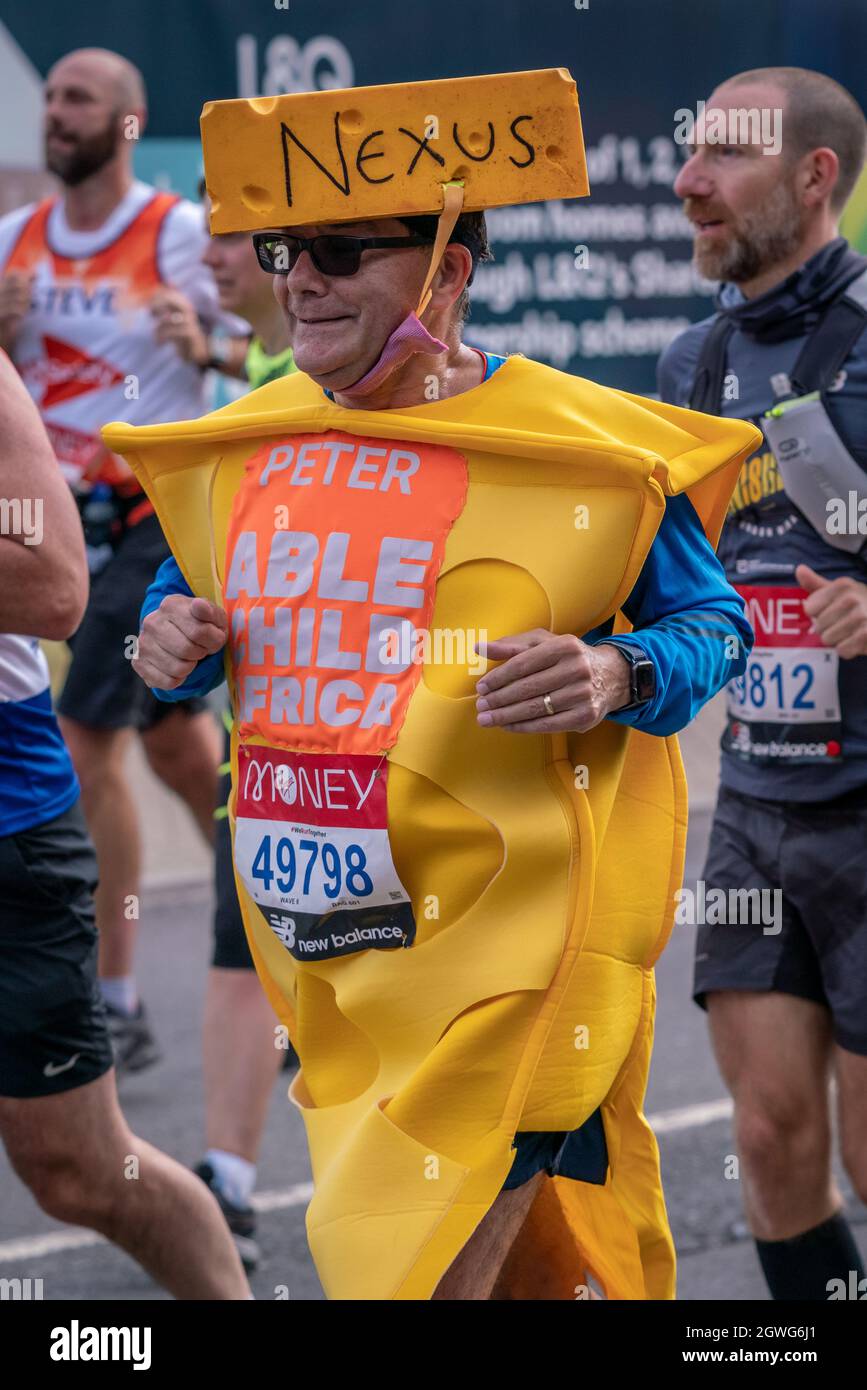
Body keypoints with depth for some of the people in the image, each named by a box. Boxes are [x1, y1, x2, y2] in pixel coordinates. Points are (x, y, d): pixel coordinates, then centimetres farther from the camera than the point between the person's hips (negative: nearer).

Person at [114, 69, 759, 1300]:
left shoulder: (581, 446, -9)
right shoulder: (250, 448, 7)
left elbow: (713, 625, -3)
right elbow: (190, 608, 21)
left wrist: (618, 676, -24)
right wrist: (174, 648, -3)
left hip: (510, 933, -6)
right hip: (320, 936, 6)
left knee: (425, 1263, -8)